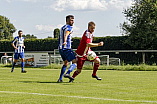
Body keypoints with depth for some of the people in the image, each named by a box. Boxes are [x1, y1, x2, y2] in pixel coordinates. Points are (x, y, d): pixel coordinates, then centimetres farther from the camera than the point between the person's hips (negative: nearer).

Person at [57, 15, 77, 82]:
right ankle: (67, 73, -32)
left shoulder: (62, 28, 22)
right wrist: (65, 41, -45)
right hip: (67, 48, -9)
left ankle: (60, 79, 14)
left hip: (61, 49, 9)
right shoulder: (69, 27, -6)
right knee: (74, 62, -9)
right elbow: (66, 34, -27)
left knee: (66, 63, 21)